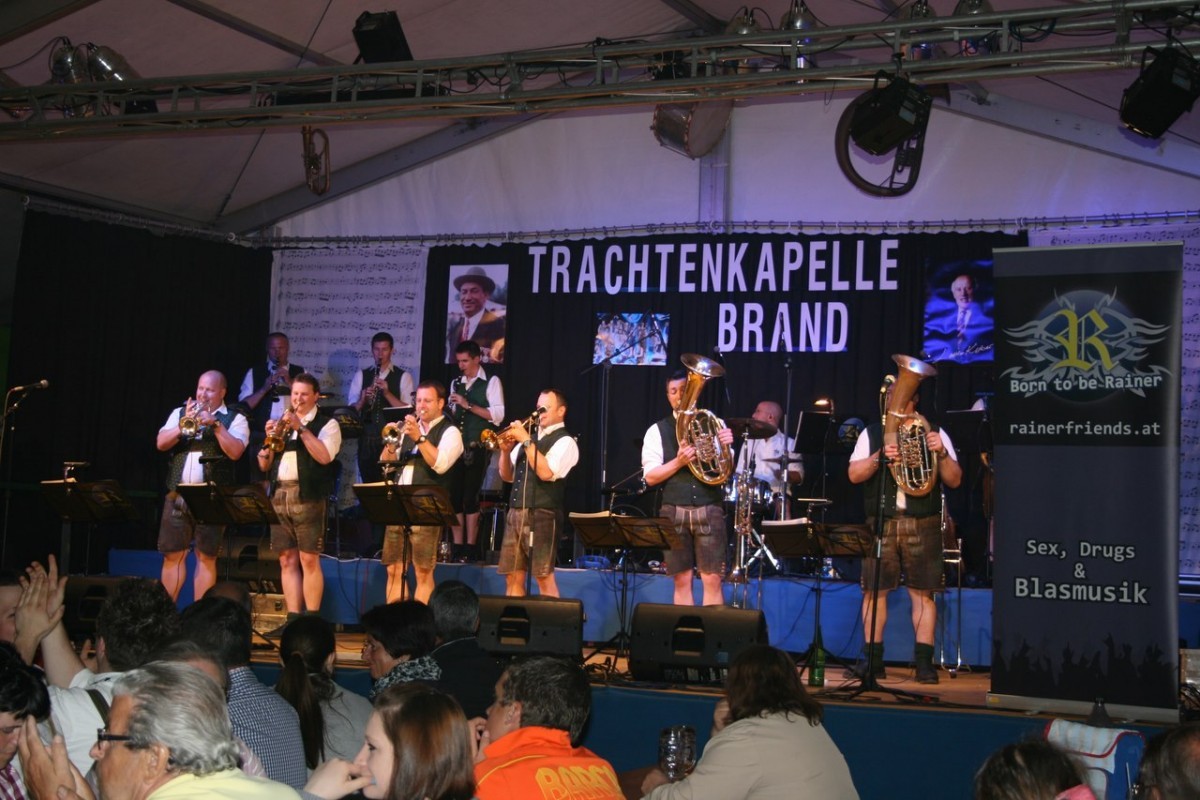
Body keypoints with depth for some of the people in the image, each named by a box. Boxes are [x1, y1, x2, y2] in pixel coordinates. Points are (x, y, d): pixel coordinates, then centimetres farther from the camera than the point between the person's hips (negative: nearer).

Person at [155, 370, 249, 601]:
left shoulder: (235, 419, 3)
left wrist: (215, 424, -17)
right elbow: (161, 443, 2)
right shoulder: (180, 413, 14)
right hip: (177, 495, 3)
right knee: (172, 555, 6)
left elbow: (235, 451, -12)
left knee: (206, 557, -2)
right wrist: (184, 425, -11)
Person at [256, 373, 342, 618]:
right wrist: (270, 439, -3)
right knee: (287, 561, 4)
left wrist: (300, 428, -15)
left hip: (308, 497, -5)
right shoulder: (282, 422, 19)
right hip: (279, 495, 5)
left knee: (309, 560, -8)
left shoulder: (327, 423, 3)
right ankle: (293, 619, 7)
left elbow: (324, 456, -15)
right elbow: (264, 465, 15)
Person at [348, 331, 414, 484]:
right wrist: (363, 400, -15)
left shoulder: (403, 377, 3)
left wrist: (387, 393, -18)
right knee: (368, 484, 4)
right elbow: (351, 410, 5)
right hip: (367, 439, 2)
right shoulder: (361, 375, 10)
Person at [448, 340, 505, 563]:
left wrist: (468, 405, -16)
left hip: (478, 447, -5)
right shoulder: (456, 383, 16)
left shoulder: (491, 382, -2)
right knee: (455, 495, 2)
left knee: (470, 496, -6)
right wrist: (450, 415, -2)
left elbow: (498, 415, -12)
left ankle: (470, 547, 1)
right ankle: (457, 546, 6)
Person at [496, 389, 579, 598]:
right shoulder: (530, 438, 20)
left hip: (542, 516, -7)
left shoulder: (565, 442, -2)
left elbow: (546, 473, -17)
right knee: (512, 577, 5)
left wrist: (526, 441, -13)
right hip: (515, 513, 7)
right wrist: (506, 450, 1)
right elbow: (507, 476, 19)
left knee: (544, 577, -10)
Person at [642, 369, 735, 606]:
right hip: (674, 511, 0)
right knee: (682, 580, 3)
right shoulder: (657, 431, 7)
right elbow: (650, 477, 0)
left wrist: (727, 446, -14)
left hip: (709, 509, 0)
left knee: (712, 579, -4)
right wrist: (678, 462, -16)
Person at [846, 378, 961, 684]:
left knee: (923, 592, -3)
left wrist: (942, 453, -15)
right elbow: (854, 474, 0)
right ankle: (872, 659, 5)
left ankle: (924, 661, 1)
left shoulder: (934, 434, 10)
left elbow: (954, 480, 2)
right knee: (873, 589, -2)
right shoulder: (872, 433, 12)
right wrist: (880, 457, -16)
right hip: (881, 521, 1)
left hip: (923, 524, -1)